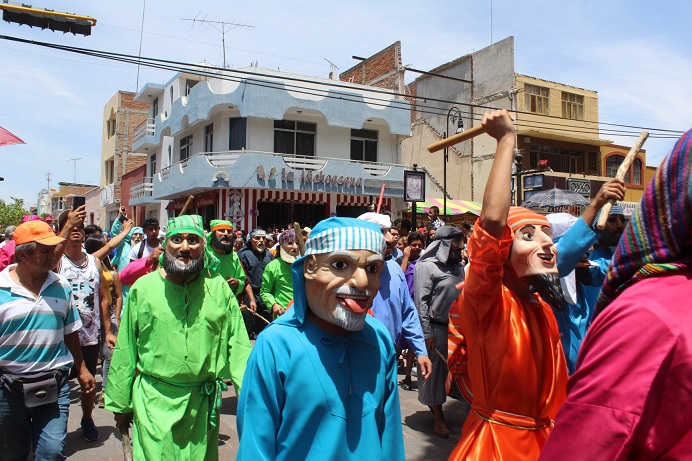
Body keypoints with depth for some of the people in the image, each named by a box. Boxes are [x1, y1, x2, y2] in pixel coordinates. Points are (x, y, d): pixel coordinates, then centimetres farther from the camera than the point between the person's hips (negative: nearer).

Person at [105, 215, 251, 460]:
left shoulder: (219, 287, -3)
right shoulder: (143, 287, -3)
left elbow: (238, 345, -2)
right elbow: (125, 350, 2)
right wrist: (119, 402, 7)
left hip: (203, 403, 1)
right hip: (154, 401, -1)